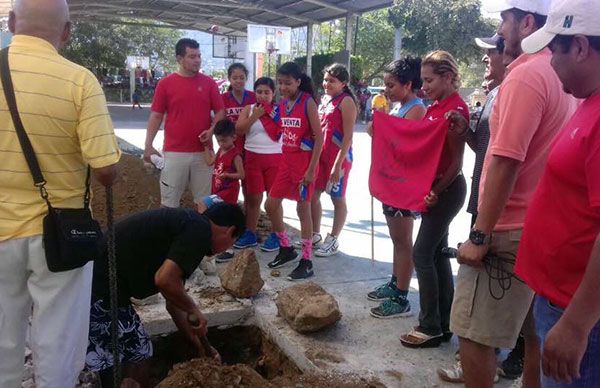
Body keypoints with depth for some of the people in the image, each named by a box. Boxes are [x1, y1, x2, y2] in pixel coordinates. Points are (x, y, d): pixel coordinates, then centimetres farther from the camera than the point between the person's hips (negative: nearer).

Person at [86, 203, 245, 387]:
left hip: (93, 278, 10)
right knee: (136, 357, 7)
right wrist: (193, 309, -6)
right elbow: (165, 279, -25)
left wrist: (201, 347, 29)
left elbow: (174, 302, 24)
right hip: (99, 288, -10)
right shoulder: (200, 230, -11)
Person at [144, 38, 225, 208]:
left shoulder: (209, 82, 4)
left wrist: (211, 130, -12)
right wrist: (148, 146, -4)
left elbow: (220, 112, 6)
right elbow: (156, 117, 3)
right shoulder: (165, 83, 0)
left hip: (203, 152, 1)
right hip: (174, 153, -1)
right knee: (169, 201, 6)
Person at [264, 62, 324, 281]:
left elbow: (319, 137, -15)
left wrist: (311, 168, -18)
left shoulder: (308, 102, -12)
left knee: (303, 209, -2)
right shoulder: (283, 104, 8)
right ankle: (286, 248, 28)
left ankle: (307, 263, 8)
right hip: (286, 160, 7)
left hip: (305, 161, -7)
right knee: (271, 205, 9)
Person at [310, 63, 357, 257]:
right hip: (320, 154, 8)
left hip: (338, 156, -8)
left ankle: (333, 240, 16)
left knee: (338, 199, 5)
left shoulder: (346, 102, -11)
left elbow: (348, 136, -16)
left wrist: (338, 163, -20)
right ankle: (315, 234, 28)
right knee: (313, 195, 13)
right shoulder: (324, 98, 11)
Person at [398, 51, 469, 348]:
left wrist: (437, 191, -21)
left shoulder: (455, 108, -15)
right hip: (434, 188, 10)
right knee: (437, 254, 12)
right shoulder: (436, 106, 12)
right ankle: (443, 324, 21)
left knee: (422, 254, -7)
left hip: (446, 189, -10)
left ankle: (430, 327, 4)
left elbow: (456, 161, -17)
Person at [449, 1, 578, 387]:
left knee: (475, 333, 0)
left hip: (511, 230, -9)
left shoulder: (525, 75, -16)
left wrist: (479, 235, -20)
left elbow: (505, 162, -22)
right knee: (535, 333, 16)